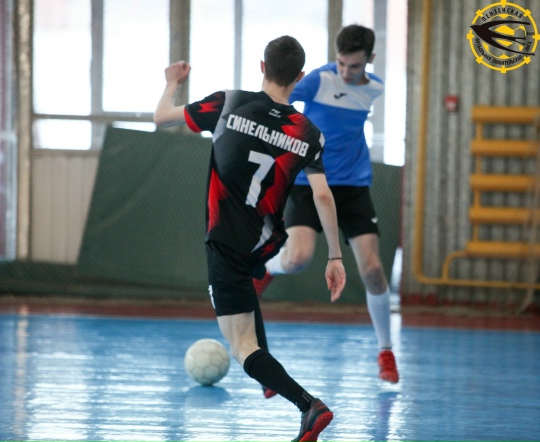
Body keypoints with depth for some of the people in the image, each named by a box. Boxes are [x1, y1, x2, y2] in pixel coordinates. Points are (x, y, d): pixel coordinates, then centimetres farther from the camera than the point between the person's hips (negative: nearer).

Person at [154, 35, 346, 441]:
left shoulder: (230, 104, -9)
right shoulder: (308, 134, -5)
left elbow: (162, 116, 3)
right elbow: (323, 196, -12)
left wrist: (172, 84, 24)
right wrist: (335, 257, -6)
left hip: (227, 246, -5)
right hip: (266, 246, 5)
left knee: (243, 347, -6)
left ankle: (309, 406, -25)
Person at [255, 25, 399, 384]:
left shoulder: (375, 88, 3)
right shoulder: (319, 80, -13)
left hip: (353, 187, 4)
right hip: (308, 183, -3)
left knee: (372, 268, -7)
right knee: (298, 259, -25)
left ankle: (386, 352, 11)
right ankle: (267, 267, 14)